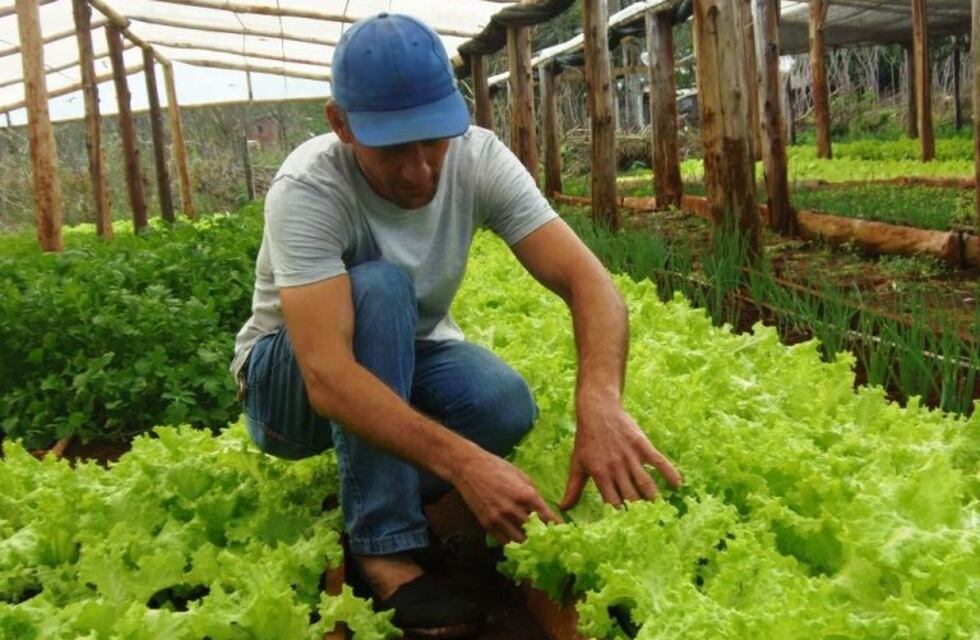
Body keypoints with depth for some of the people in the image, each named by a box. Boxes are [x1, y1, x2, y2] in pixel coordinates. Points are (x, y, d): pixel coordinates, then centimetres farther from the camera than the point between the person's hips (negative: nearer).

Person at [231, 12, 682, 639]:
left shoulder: (479, 158, -19)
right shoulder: (308, 190, -31)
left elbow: (588, 279, -28)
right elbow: (329, 379, -41)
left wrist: (600, 401, -47)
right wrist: (463, 462, -53)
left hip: (408, 360, 3)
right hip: (292, 380, -3)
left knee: (507, 403, -29)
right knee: (379, 287, -35)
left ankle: (365, 497, -2)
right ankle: (383, 547, -25)